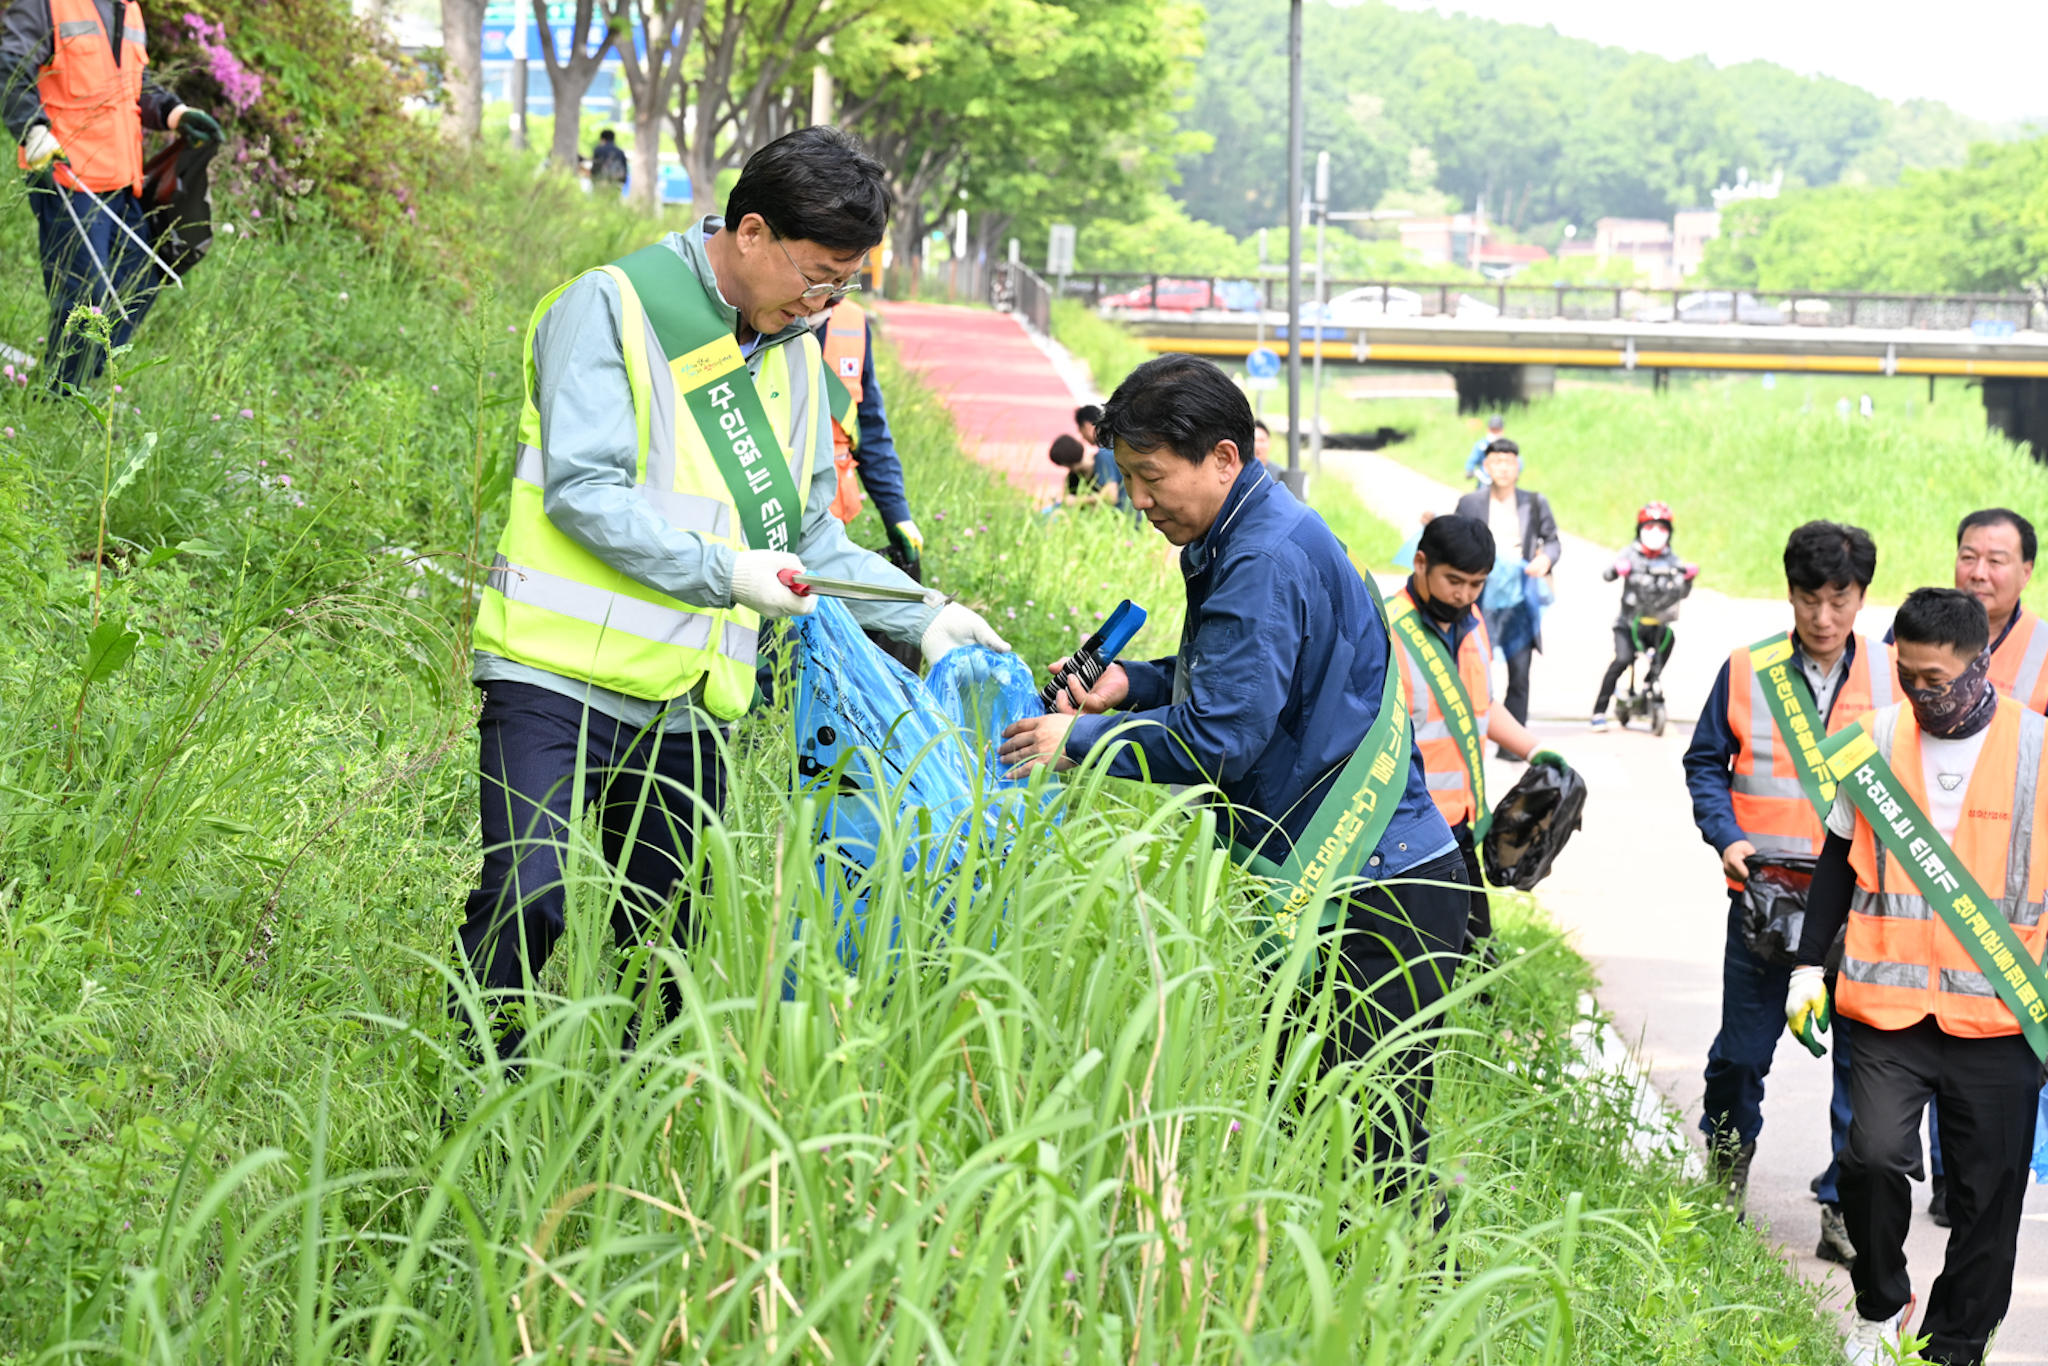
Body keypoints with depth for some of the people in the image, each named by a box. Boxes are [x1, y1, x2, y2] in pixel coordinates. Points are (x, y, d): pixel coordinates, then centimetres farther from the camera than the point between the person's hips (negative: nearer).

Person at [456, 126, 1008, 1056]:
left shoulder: (793, 356, 16)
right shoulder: (615, 306, -6)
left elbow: (811, 535, 20)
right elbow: (581, 489, -15)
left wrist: (921, 617, 6)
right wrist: (722, 571, -21)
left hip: (686, 709, 7)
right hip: (562, 678, -7)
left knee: (669, 944, 6)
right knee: (527, 904, -16)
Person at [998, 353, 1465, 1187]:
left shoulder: (1266, 561, -19)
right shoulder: (1243, 541, 14)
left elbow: (1219, 737, -23)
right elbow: (1236, 680, 25)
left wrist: (1081, 740, -12)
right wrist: (1132, 682, 8)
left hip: (1377, 896, -11)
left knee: (1374, 1156, -9)